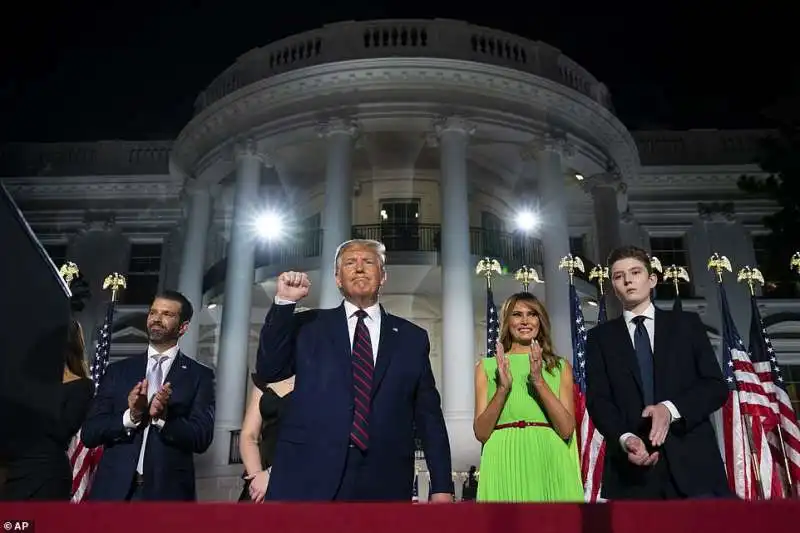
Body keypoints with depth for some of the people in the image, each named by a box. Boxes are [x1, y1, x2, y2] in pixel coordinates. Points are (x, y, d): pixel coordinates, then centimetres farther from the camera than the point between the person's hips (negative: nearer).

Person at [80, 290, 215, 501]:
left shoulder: (199, 375, 2)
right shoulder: (119, 371, 9)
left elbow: (202, 438, -6)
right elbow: (89, 433, 4)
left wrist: (164, 416, -21)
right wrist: (130, 416, -13)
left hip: (167, 492, -2)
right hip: (114, 490, 2)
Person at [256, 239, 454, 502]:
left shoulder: (412, 337, 10)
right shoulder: (309, 325, 10)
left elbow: (429, 416, 8)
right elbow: (268, 370, 1)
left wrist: (442, 487, 3)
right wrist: (284, 302, -6)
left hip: (384, 484, 1)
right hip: (307, 479, 0)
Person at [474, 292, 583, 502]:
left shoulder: (560, 367, 9)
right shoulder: (487, 367, 7)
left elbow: (567, 429, -3)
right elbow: (481, 433, -1)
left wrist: (540, 382, -14)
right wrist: (503, 388, -13)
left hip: (550, 466, 1)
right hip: (505, 466, 0)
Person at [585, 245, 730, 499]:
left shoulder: (687, 323, 13)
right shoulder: (600, 336, 13)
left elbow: (716, 385, 6)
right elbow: (598, 400, 3)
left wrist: (671, 408, -12)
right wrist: (626, 438, -15)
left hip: (693, 461, 1)